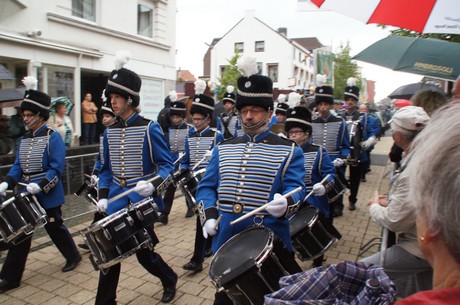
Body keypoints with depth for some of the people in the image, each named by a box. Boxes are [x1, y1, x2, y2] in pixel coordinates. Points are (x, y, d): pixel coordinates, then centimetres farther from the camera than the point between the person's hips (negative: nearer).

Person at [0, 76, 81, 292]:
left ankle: (73, 256, 34)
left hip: (48, 195, -6)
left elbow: (57, 168, -18)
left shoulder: (53, 137, -12)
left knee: (55, 227, 9)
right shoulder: (24, 139, 8)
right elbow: (18, 166, 10)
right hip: (27, 194, 6)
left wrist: (40, 185, -28)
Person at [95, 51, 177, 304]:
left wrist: (153, 184, -27)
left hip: (142, 199, -4)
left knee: (144, 250, 7)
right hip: (117, 200, 5)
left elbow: (166, 165, -9)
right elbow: (106, 169, 13)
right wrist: (103, 196, 1)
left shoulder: (149, 128, -9)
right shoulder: (109, 132, 6)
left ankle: (169, 280, 38)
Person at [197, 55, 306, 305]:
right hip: (225, 241, 3)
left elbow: (296, 188, -12)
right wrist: (209, 216, -9)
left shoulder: (289, 151, -1)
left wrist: (286, 203, -34)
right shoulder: (223, 149, 9)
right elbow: (207, 186, 7)